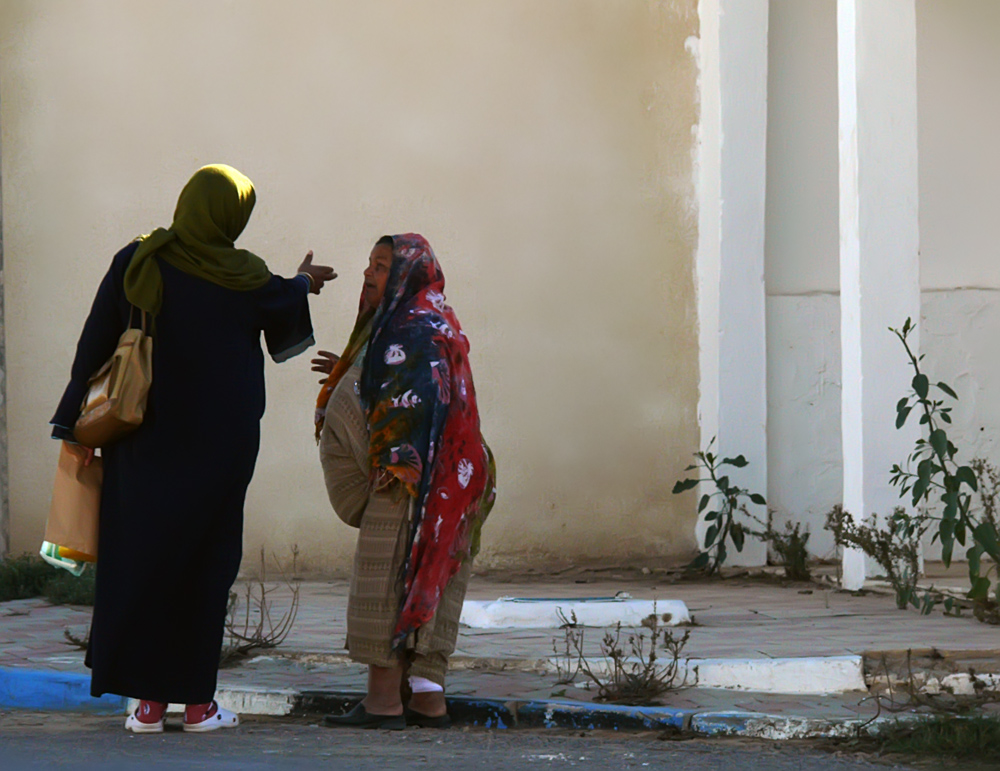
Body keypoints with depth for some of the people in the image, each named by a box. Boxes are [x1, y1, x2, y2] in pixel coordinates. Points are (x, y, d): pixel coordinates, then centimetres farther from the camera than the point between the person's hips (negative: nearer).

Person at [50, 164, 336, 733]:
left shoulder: (135, 263, -6)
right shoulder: (242, 276, -8)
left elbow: (96, 344, -4)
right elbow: (281, 302, 15)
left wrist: (78, 424, 3)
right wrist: (304, 282, 38)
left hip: (147, 438, 2)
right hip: (220, 442, -2)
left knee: (142, 557, 7)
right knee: (205, 561, 6)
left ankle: (149, 701, 5)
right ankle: (198, 702, 7)